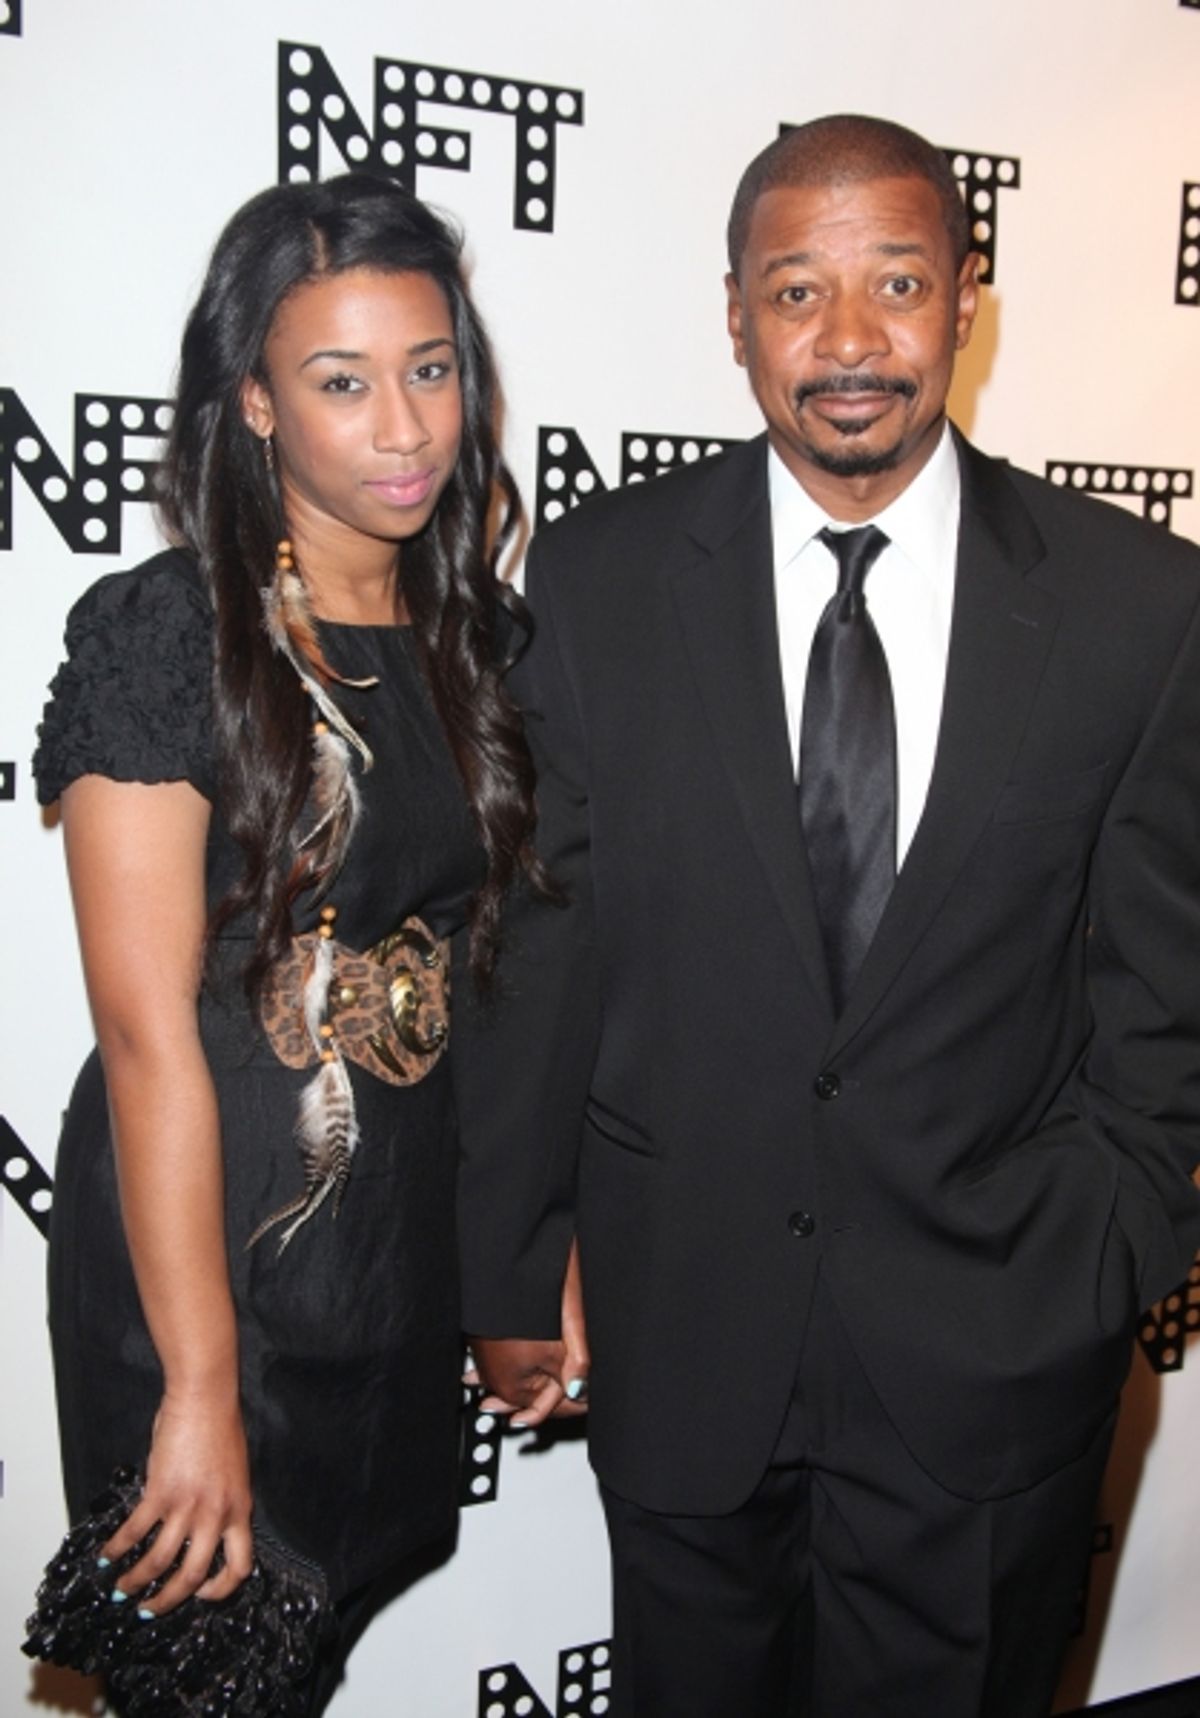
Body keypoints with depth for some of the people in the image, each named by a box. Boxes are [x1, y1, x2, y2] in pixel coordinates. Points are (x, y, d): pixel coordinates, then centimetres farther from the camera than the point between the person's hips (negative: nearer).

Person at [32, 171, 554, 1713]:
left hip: (417, 1226, 5)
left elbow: (503, 962, 6)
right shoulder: (158, 635, -16)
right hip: (202, 1230, -5)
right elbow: (148, 1036, -18)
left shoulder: (477, 633, 2)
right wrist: (199, 1391, -17)